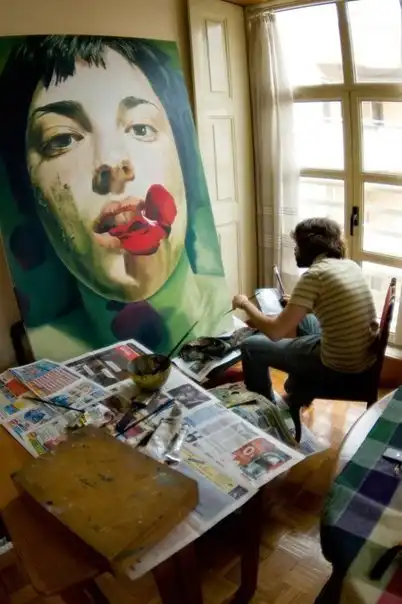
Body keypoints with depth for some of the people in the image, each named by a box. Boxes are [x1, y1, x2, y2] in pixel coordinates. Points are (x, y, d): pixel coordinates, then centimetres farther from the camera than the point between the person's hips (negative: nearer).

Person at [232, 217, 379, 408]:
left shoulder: (314, 274, -20)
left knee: (251, 347, 6)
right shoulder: (351, 265, 4)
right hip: (367, 355, 8)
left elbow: (275, 332, -23)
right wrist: (297, 302, 25)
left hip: (339, 365, -8)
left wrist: (245, 303, -7)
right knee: (306, 319, 35)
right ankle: (298, 395, 49)